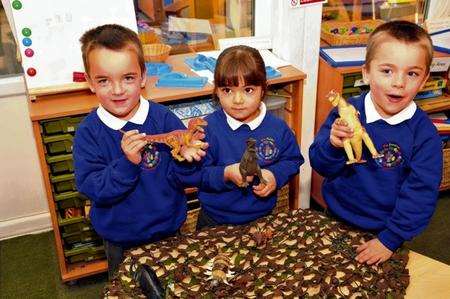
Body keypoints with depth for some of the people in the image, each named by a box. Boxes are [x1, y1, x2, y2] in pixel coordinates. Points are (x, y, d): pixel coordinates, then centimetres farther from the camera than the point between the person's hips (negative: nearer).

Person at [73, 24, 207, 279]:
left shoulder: (164, 118, -16)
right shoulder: (88, 132, -14)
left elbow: (179, 179, -11)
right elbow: (91, 188, -20)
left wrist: (185, 157, -33)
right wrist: (126, 163, -34)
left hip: (168, 229, 0)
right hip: (120, 240, 0)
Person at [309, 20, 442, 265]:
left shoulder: (424, 134, -17)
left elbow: (420, 194, -15)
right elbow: (320, 166, -12)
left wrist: (389, 239, -18)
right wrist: (333, 145, -33)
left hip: (384, 231, -1)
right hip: (336, 219, 1)